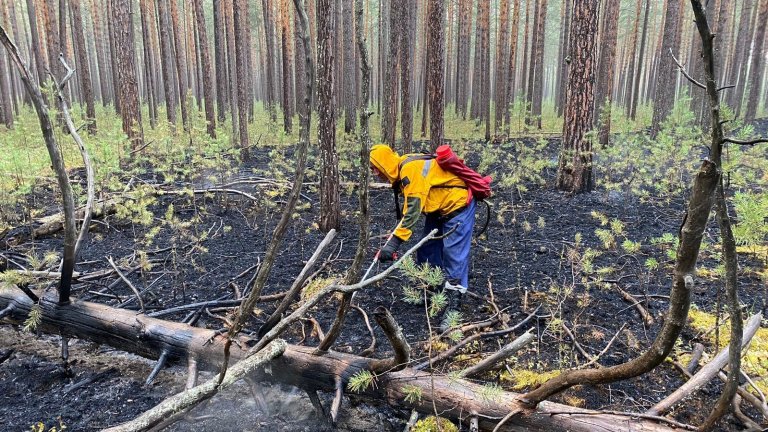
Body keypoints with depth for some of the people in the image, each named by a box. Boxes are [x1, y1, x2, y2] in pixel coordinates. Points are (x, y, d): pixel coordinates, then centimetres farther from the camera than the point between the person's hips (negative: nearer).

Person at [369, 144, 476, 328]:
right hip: (439, 208, 10)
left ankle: (453, 305, -9)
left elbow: (413, 211, -32)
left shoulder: (411, 170, -27)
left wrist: (394, 243, -33)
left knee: (453, 254, -12)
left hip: (459, 203, -10)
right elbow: (410, 208, 7)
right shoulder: (402, 171, 4)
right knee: (427, 250, 10)